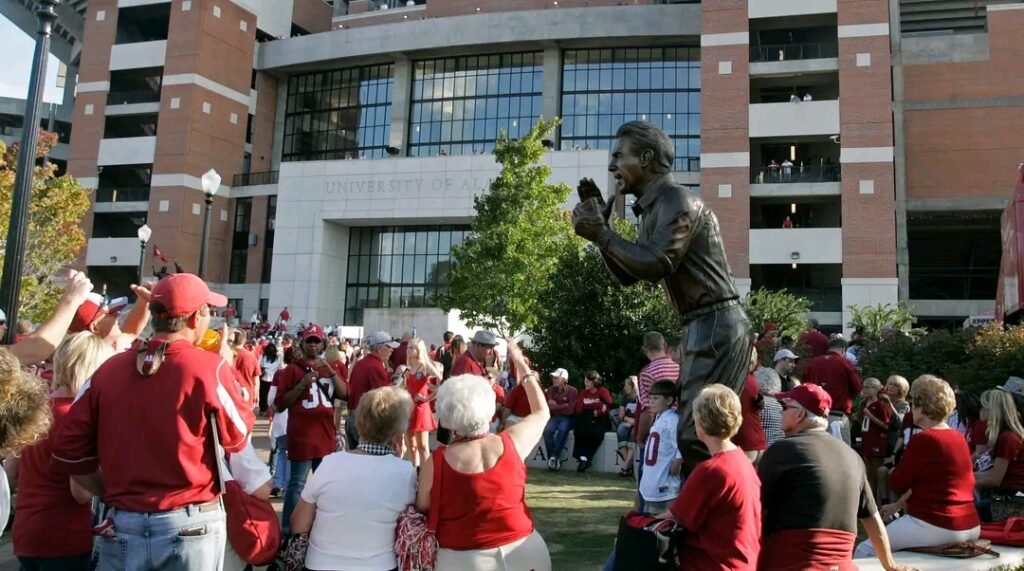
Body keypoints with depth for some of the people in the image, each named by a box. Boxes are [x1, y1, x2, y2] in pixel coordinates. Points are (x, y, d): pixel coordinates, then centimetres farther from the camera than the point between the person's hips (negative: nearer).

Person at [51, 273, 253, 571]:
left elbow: (68, 451, 1)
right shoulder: (209, 366, -13)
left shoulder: (109, 369, -2)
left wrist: (114, 493, 13)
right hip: (190, 525, -2)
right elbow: (238, 438, -2)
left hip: (122, 526, 3)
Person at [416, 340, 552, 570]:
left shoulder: (435, 463, -14)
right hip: (523, 552, 2)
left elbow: (423, 515, -4)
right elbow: (541, 412, 10)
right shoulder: (512, 443, -9)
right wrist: (520, 363, 17)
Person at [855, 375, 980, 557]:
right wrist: (898, 505, 19)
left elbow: (897, 484, -7)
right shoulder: (959, 438, 10)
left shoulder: (924, 439, -17)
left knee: (864, 550, -2)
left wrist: (894, 471, 15)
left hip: (937, 526, -9)